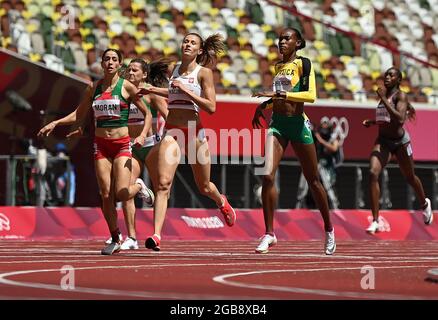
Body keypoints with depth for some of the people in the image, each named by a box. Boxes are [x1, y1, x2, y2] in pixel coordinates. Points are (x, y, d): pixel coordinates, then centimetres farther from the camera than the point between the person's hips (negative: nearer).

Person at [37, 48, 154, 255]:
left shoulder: (126, 87, -2)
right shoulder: (93, 88, 8)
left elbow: (147, 114, 2)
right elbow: (78, 115, 19)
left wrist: (143, 135, -14)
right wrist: (54, 123, 8)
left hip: (122, 144, -3)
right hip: (101, 145, 3)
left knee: (121, 194, -15)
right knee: (105, 195, -3)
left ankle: (139, 186, 21)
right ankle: (115, 240, 9)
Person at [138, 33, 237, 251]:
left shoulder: (204, 72, -5)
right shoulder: (175, 69, 11)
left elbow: (211, 107, -13)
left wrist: (185, 90, -17)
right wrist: (153, 90, 21)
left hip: (194, 132, -3)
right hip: (171, 132, 3)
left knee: (203, 187, 14)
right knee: (163, 183, -15)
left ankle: (222, 203, 49)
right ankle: (156, 235, -22)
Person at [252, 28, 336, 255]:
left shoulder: (303, 63, -5)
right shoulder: (278, 66, 15)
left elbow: (310, 95, -17)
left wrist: (278, 94, -23)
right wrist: (264, 104, 15)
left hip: (298, 124, -5)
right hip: (277, 124, 5)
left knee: (312, 181, 7)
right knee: (267, 176, -14)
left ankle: (329, 230, 24)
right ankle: (269, 233, -11)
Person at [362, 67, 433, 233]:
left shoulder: (400, 96, -13)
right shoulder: (385, 95, 7)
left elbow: (400, 119, -29)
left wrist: (384, 99, -30)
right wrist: (372, 121, 10)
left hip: (400, 141, -5)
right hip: (383, 140, 5)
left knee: (410, 177, 14)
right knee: (373, 173, -18)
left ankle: (425, 204, 48)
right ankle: (375, 221, -19)